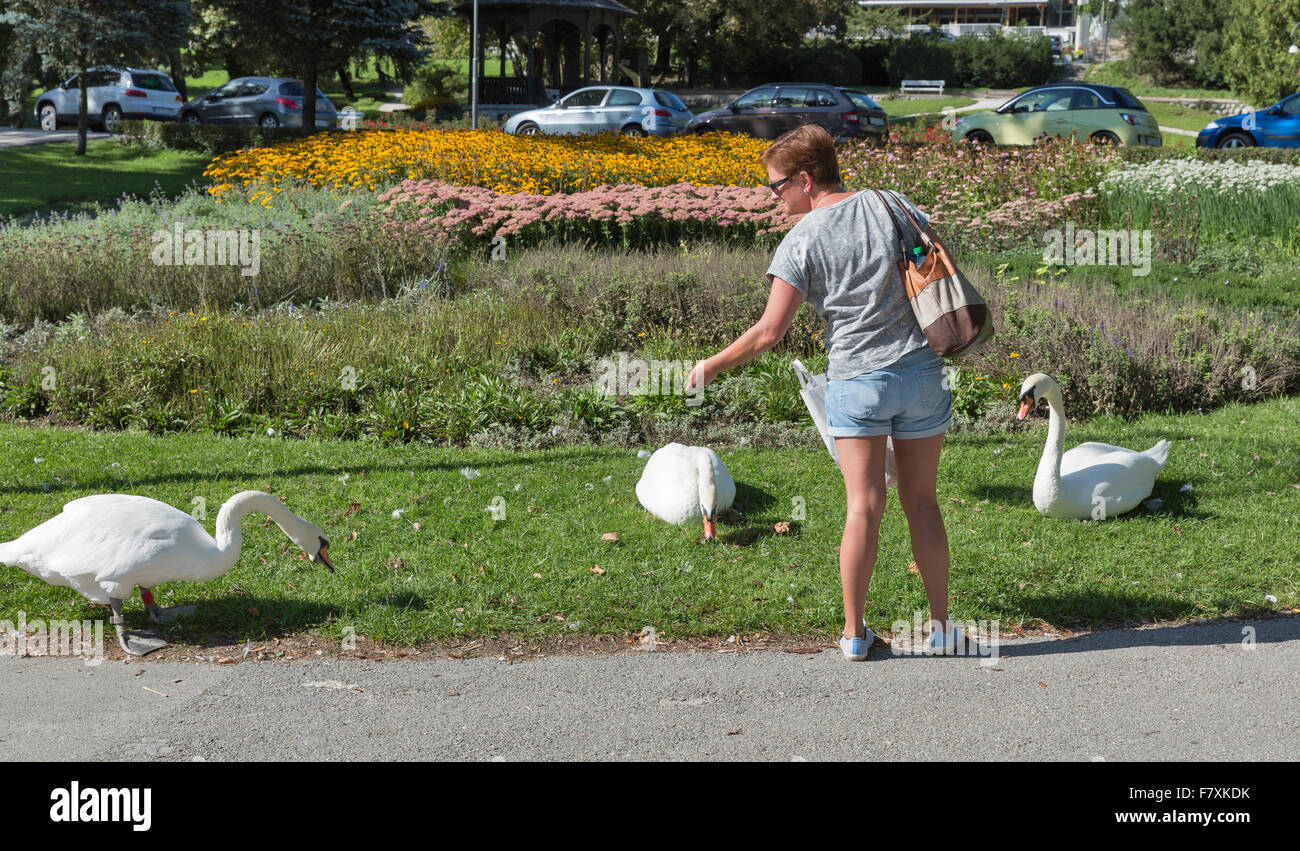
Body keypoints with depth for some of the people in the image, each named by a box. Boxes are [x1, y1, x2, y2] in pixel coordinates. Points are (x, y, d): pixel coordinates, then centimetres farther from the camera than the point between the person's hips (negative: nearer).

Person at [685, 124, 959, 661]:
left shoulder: (801, 240, -8)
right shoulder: (890, 205, 4)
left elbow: (770, 331, -10)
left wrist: (712, 366, 3)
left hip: (855, 380, -4)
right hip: (922, 373, 4)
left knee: (863, 508, 1)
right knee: (922, 504, 11)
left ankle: (854, 633, 8)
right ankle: (940, 627, 17)